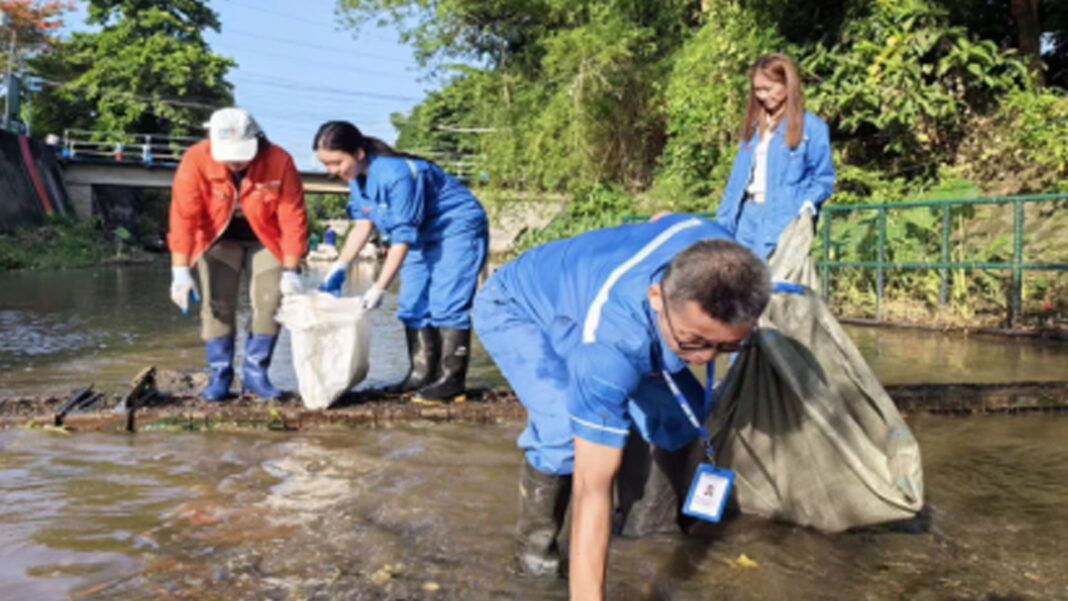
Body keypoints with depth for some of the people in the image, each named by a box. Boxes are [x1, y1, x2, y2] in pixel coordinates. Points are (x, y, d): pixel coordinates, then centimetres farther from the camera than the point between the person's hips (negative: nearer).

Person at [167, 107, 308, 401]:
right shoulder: (196, 160, -25)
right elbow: (183, 217, -27)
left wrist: (291, 271, -22)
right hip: (219, 238, 0)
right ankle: (219, 376, 5)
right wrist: (181, 271, -31)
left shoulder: (279, 162, -26)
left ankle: (255, 373, 5)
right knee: (217, 304, -6)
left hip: (265, 238, 0)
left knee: (270, 302, -7)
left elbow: (292, 218, -22)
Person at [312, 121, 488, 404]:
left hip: (458, 229, -9)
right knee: (413, 303, 6)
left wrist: (379, 287, -28)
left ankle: (451, 381, -9)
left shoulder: (397, 173, -31)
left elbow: (402, 237, -30)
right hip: (423, 236, 9)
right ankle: (422, 374, 11)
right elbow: (363, 222, 4)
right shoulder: (357, 176, -5)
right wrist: (339, 267, -5)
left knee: (447, 303, -13)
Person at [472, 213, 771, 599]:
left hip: (584, 284, 6)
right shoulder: (612, 340, -48)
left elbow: (664, 217, -4)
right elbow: (592, 486, -46)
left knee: (681, 412, -6)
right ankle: (536, 538, -2)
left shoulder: (718, 256, -30)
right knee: (566, 426, -31)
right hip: (514, 309, -6)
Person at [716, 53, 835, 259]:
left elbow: (824, 179, 1)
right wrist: (723, 223, 12)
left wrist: (807, 206, -14)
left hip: (783, 218, -5)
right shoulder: (753, 126, 16)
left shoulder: (811, 127, -1)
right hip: (748, 215, 6)